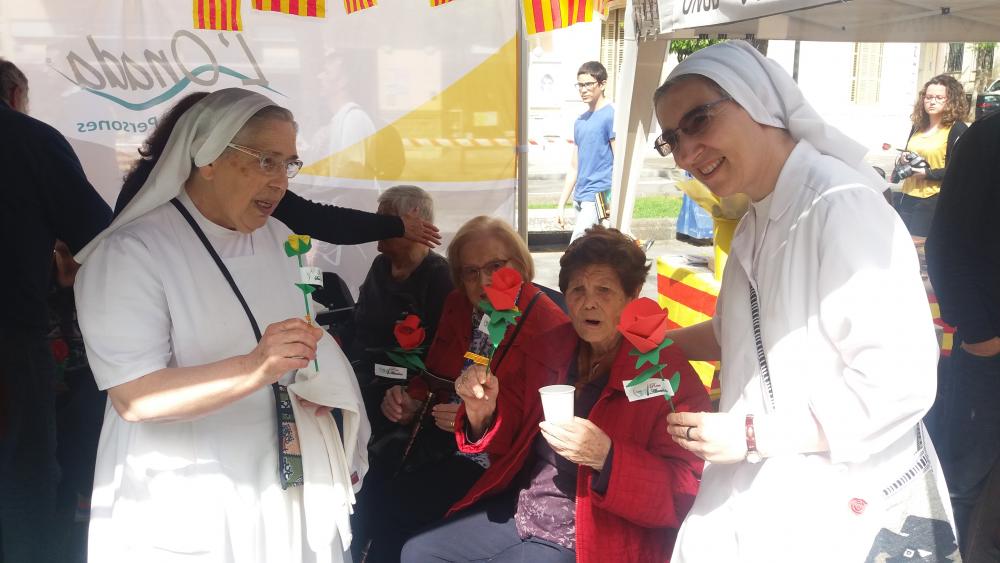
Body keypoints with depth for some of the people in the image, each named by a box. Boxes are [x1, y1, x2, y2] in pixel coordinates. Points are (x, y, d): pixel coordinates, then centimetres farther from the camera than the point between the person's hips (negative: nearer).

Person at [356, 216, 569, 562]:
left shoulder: (549, 327, -15)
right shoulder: (458, 306, 6)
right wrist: (411, 404, -5)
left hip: (492, 458, -6)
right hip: (438, 436, 6)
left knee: (393, 508, -19)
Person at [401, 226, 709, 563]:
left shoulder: (669, 374, -14)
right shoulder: (553, 346, 4)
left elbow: (683, 494, -18)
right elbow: (508, 438, 10)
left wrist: (606, 457, -33)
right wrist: (482, 412, -13)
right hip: (515, 510, 7)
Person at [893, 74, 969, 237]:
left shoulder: (958, 130, -7)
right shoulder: (918, 126, 15)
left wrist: (928, 173, -20)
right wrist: (902, 160, 3)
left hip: (934, 201, -7)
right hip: (907, 197, 7)